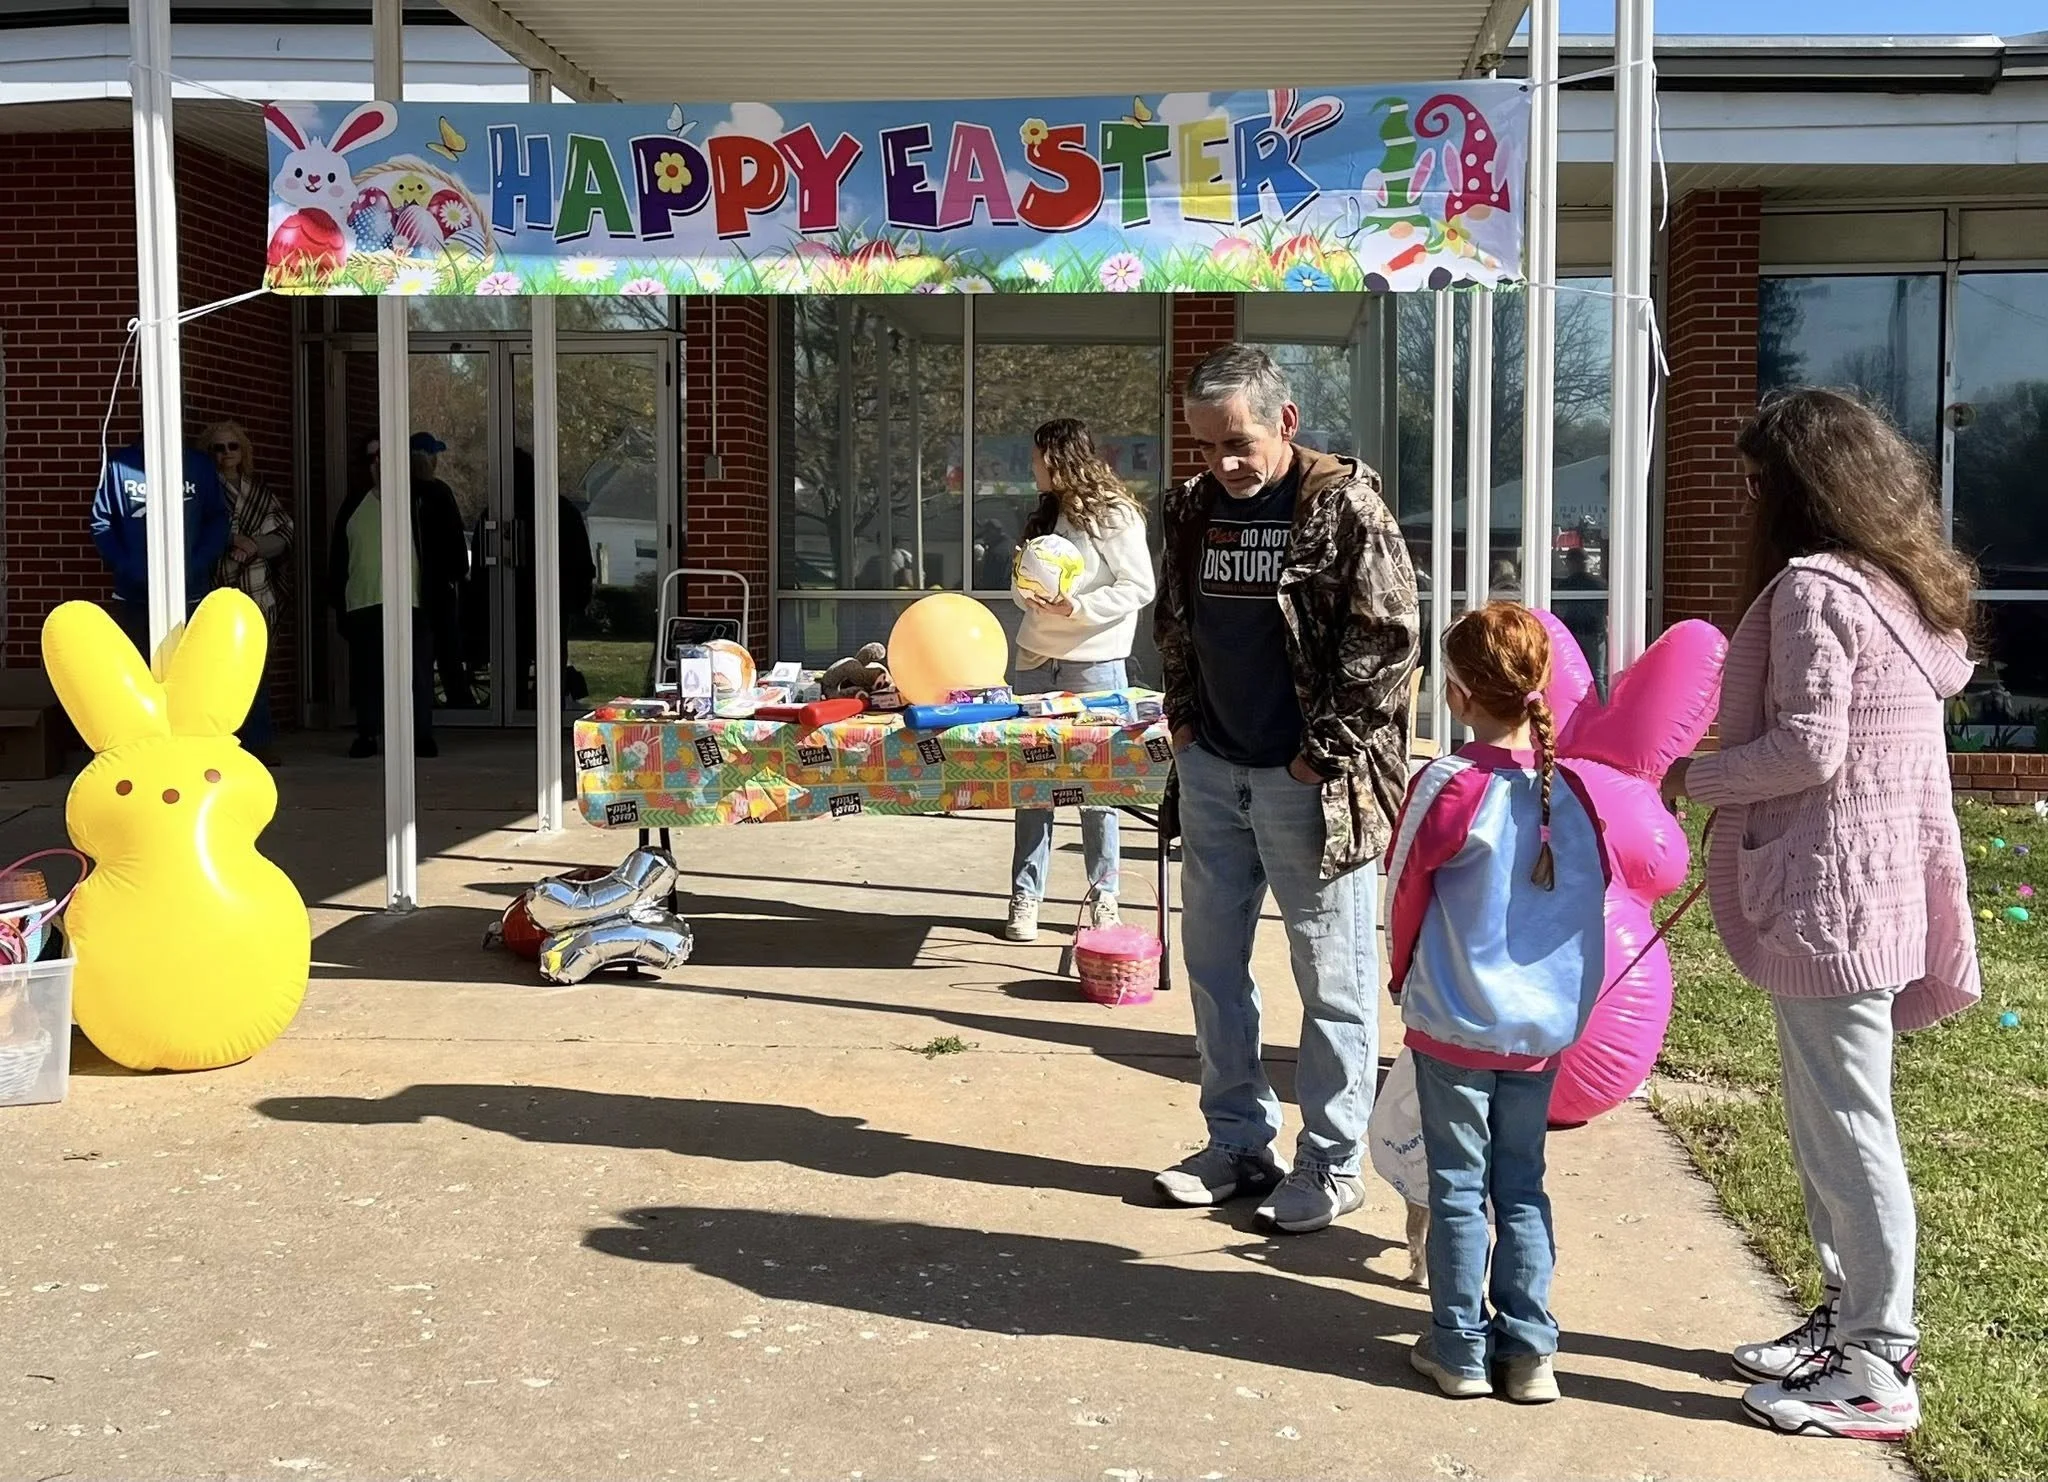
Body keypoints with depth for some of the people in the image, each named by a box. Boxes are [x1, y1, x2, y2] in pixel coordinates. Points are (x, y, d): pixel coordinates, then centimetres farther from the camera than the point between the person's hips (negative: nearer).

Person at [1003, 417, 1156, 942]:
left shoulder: (1114, 515, -6)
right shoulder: (1047, 513, 15)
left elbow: (1140, 588, -10)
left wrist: (1077, 608, -20)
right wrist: (1027, 593, -3)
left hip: (1094, 663, -6)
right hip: (1036, 658, 6)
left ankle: (1103, 895, 13)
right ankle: (1025, 896, 10)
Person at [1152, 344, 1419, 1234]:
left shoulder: (1343, 504, -11)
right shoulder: (1194, 508, 8)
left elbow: (1389, 637, -13)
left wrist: (1325, 751, -13)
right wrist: (1183, 715, 10)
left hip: (1308, 782, -7)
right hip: (1212, 770, 7)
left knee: (1333, 979, 3)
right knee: (1212, 959, 13)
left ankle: (1331, 1166, 14)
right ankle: (1239, 1142, 27)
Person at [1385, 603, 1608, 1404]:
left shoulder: (1447, 786, -17)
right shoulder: (1569, 787, -5)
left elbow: (1404, 894, -7)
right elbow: (1596, 893, 4)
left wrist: (1404, 979, 11)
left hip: (1454, 1020, -4)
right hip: (1543, 1023, 4)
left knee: (1457, 1187, 8)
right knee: (1522, 1187, 14)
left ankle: (1460, 1350, 14)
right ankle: (1529, 1350, 16)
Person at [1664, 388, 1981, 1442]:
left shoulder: (1811, 586, -15)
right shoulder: (1899, 585, 14)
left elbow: (1806, 749, -20)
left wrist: (1692, 777, -6)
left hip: (1825, 895, -10)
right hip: (1878, 883, 10)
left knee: (1845, 1127, -3)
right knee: (1828, 1119, 18)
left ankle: (1874, 1372, 4)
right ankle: (1853, 1318, 28)